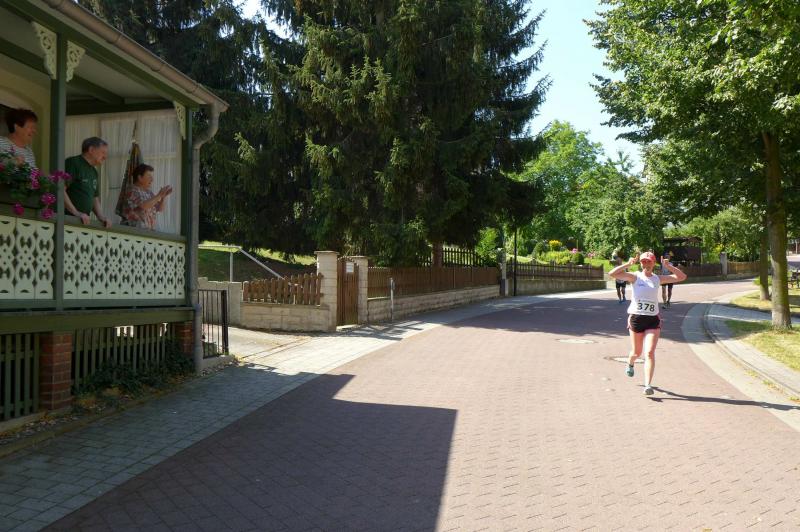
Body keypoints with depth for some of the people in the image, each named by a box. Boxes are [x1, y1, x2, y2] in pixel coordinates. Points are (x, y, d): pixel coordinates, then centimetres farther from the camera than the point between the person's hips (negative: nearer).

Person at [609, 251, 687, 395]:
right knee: (637, 352, 14)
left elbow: (682, 277, 3)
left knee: (650, 353, -12)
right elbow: (612, 274, -13)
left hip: (653, 320, 1)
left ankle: (648, 385, -12)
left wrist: (668, 266, -8)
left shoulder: (658, 279, 6)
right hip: (636, 318, -1)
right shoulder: (635, 277, -1)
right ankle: (630, 364, 49)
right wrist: (628, 264, -19)